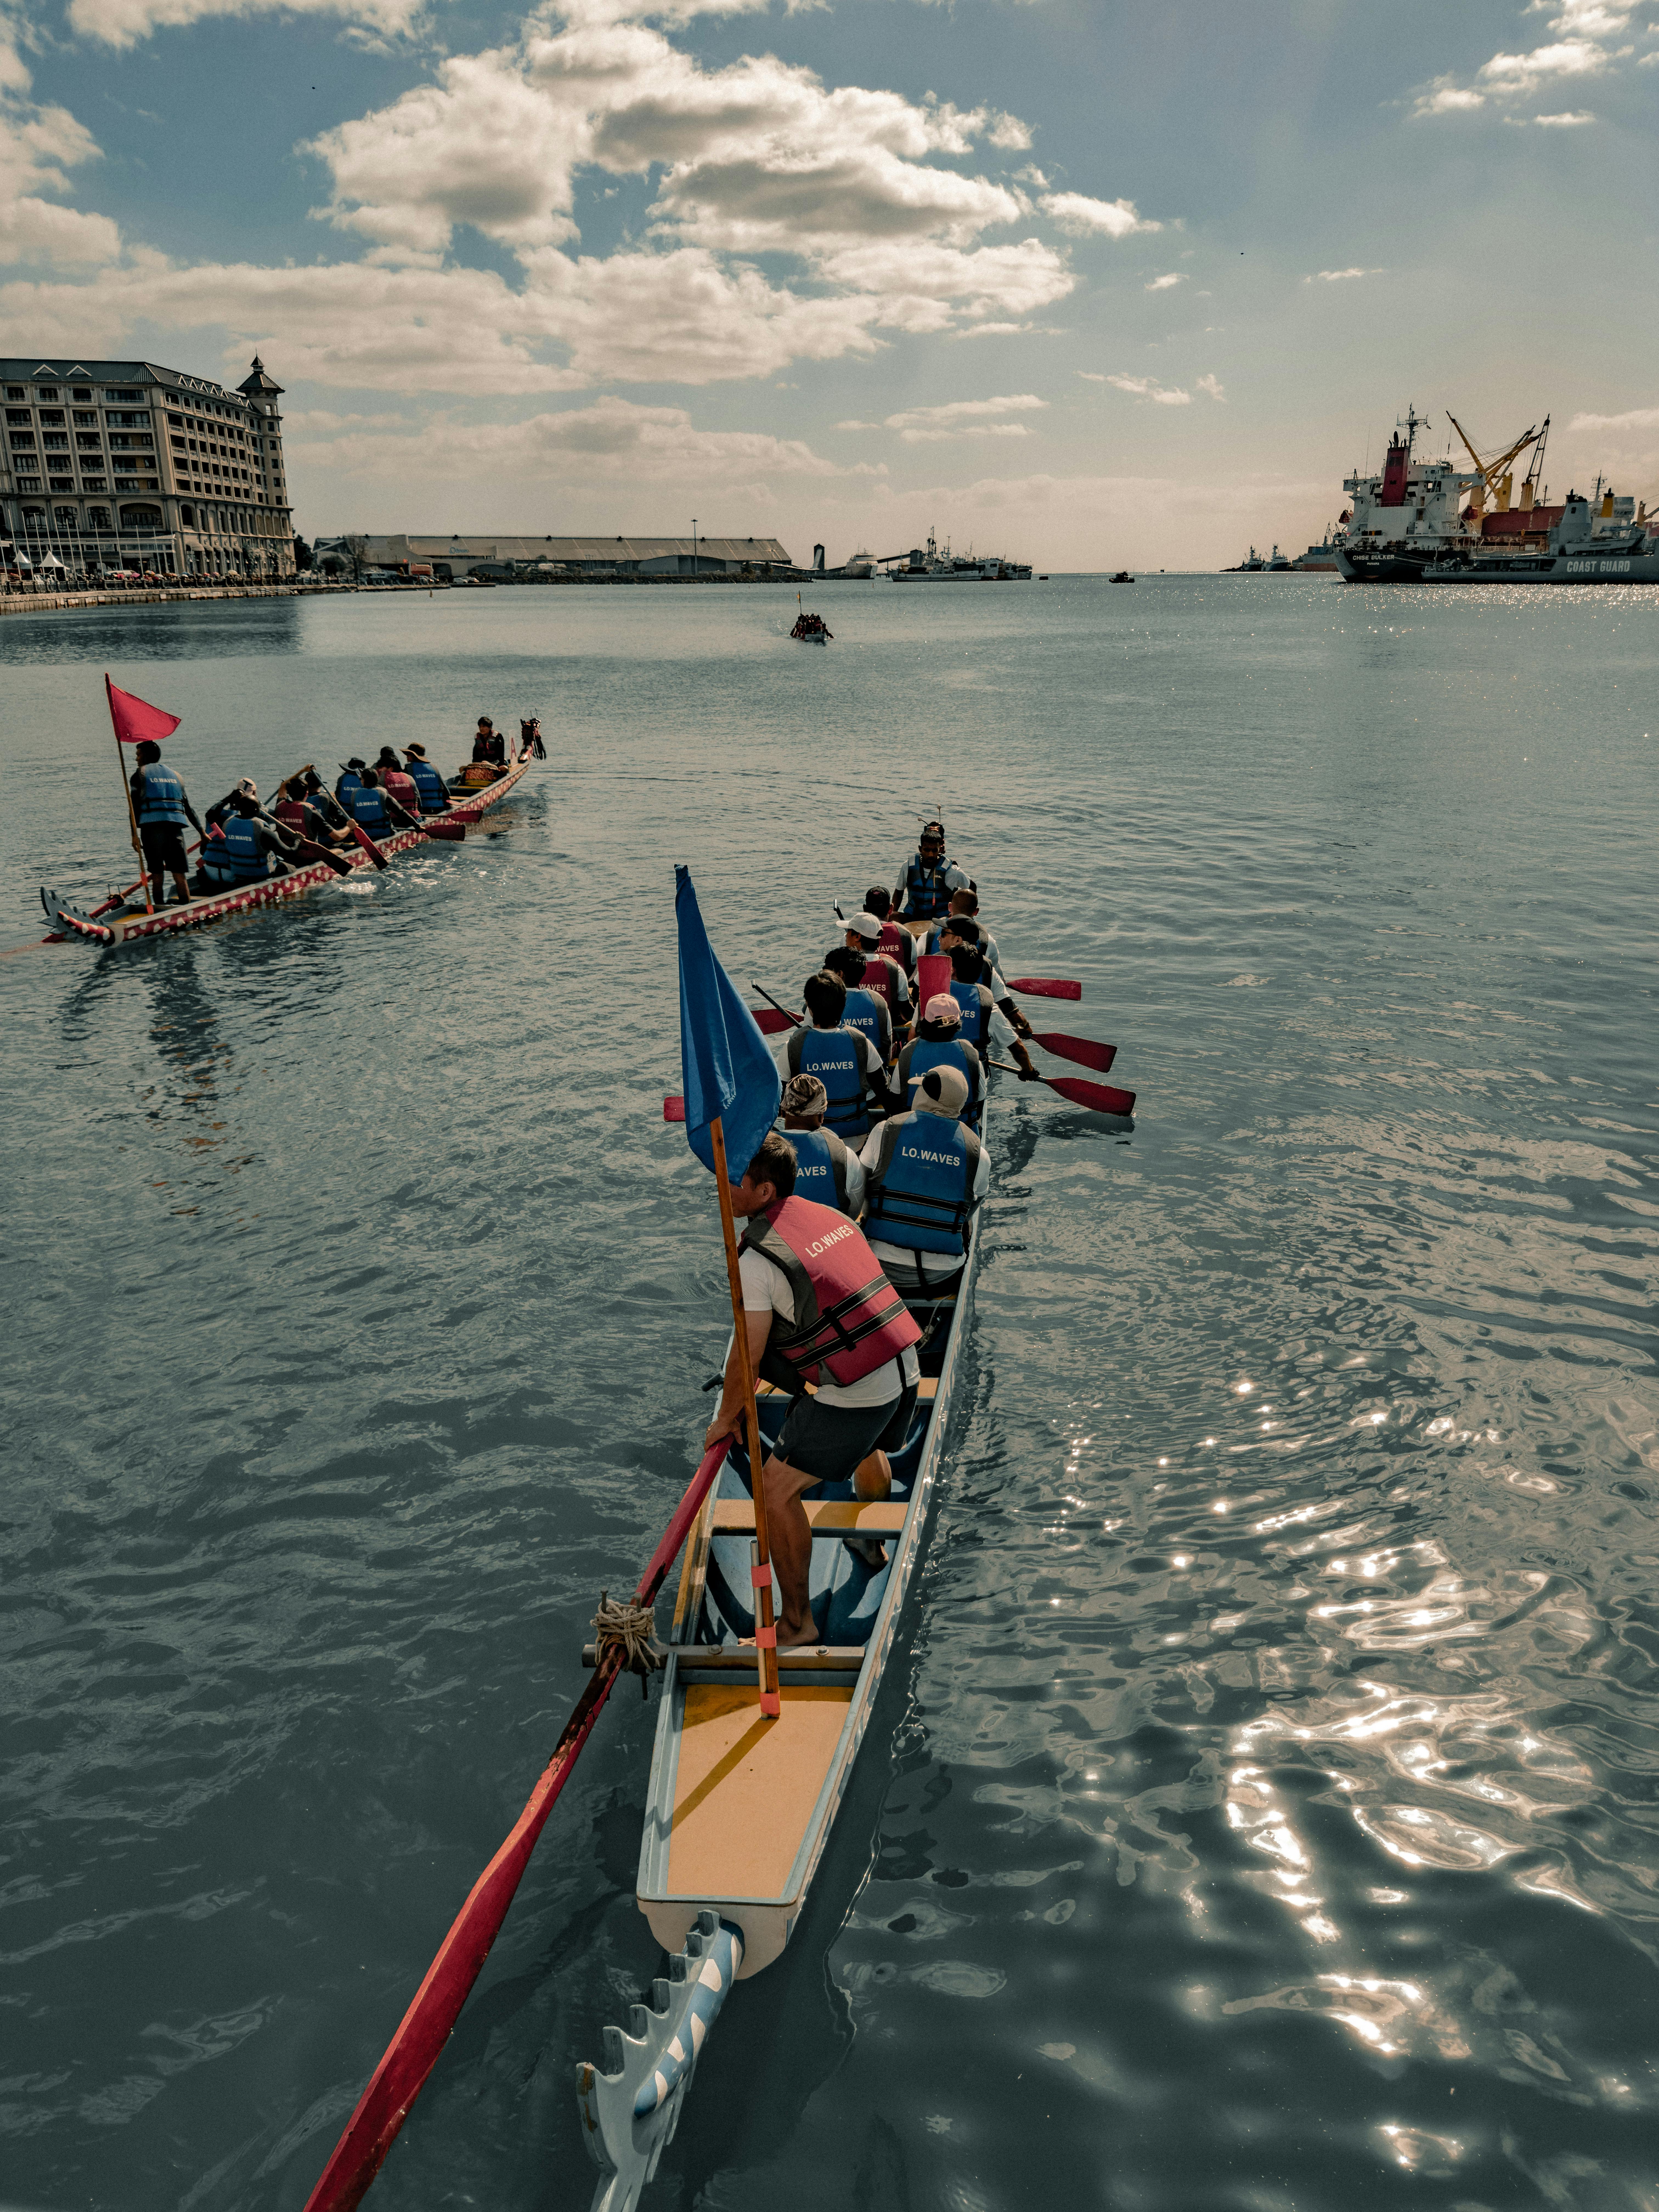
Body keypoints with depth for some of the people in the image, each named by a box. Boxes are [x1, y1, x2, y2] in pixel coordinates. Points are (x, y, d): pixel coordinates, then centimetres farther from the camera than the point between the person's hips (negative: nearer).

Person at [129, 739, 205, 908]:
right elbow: (188, 807, 19)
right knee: (179, 874, -1)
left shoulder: (141, 773, 10)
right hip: (175, 827, 2)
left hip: (151, 827, -2)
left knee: (157, 874, 5)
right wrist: (202, 832, 21)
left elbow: (135, 805, 0)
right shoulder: (174, 774, 22)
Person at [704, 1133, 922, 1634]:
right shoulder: (831, 1216, 10)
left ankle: (796, 1622, 13)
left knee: (778, 1491, 4)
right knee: (869, 1449, 36)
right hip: (906, 1368, 9)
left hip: (854, 1394, -9)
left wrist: (727, 1416, 9)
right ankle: (872, 1544, 61)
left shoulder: (756, 1258, -14)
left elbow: (748, 1356, -8)